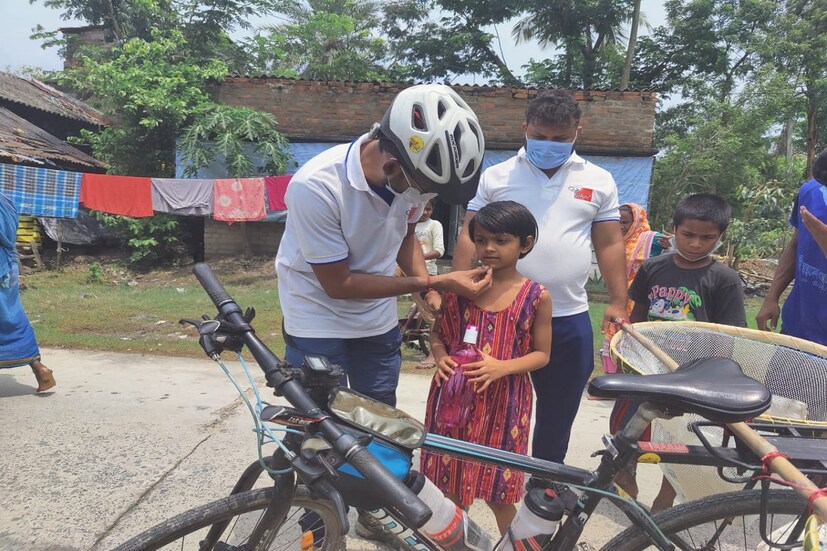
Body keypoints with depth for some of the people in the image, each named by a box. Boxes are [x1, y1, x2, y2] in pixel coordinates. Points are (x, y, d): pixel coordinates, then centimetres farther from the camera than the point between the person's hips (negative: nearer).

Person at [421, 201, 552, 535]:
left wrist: (502, 367, -19)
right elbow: (437, 333, 7)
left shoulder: (536, 296, -7)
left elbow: (542, 353, -2)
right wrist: (440, 356, -15)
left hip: (503, 403, -1)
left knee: (498, 495, 11)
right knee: (452, 487, 14)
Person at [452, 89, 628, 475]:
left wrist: (618, 303, 1)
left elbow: (610, 244, 7)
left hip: (569, 320, 2)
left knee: (559, 414, 16)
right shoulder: (496, 177, 2)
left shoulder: (598, 181, 6)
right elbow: (469, 238, 0)